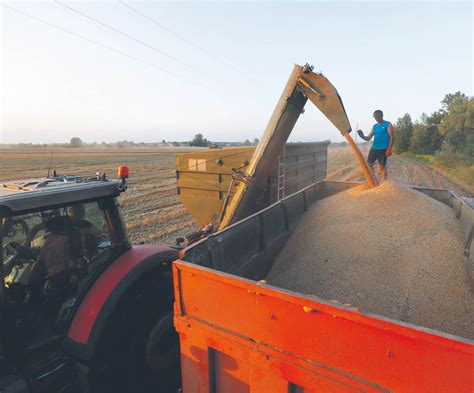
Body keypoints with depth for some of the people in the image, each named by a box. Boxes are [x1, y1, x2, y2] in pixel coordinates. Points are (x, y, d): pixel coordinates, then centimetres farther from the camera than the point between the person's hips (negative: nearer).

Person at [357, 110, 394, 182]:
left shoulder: (388, 124, -1)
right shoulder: (374, 126, 15)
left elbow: (391, 137, -6)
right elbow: (368, 138, 12)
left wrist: (389, 149, -15)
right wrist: (363, 136, -10)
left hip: (383, 149, -6)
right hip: (373, 148, 6)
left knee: (382, 166, -2)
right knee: (369, 164, 0)